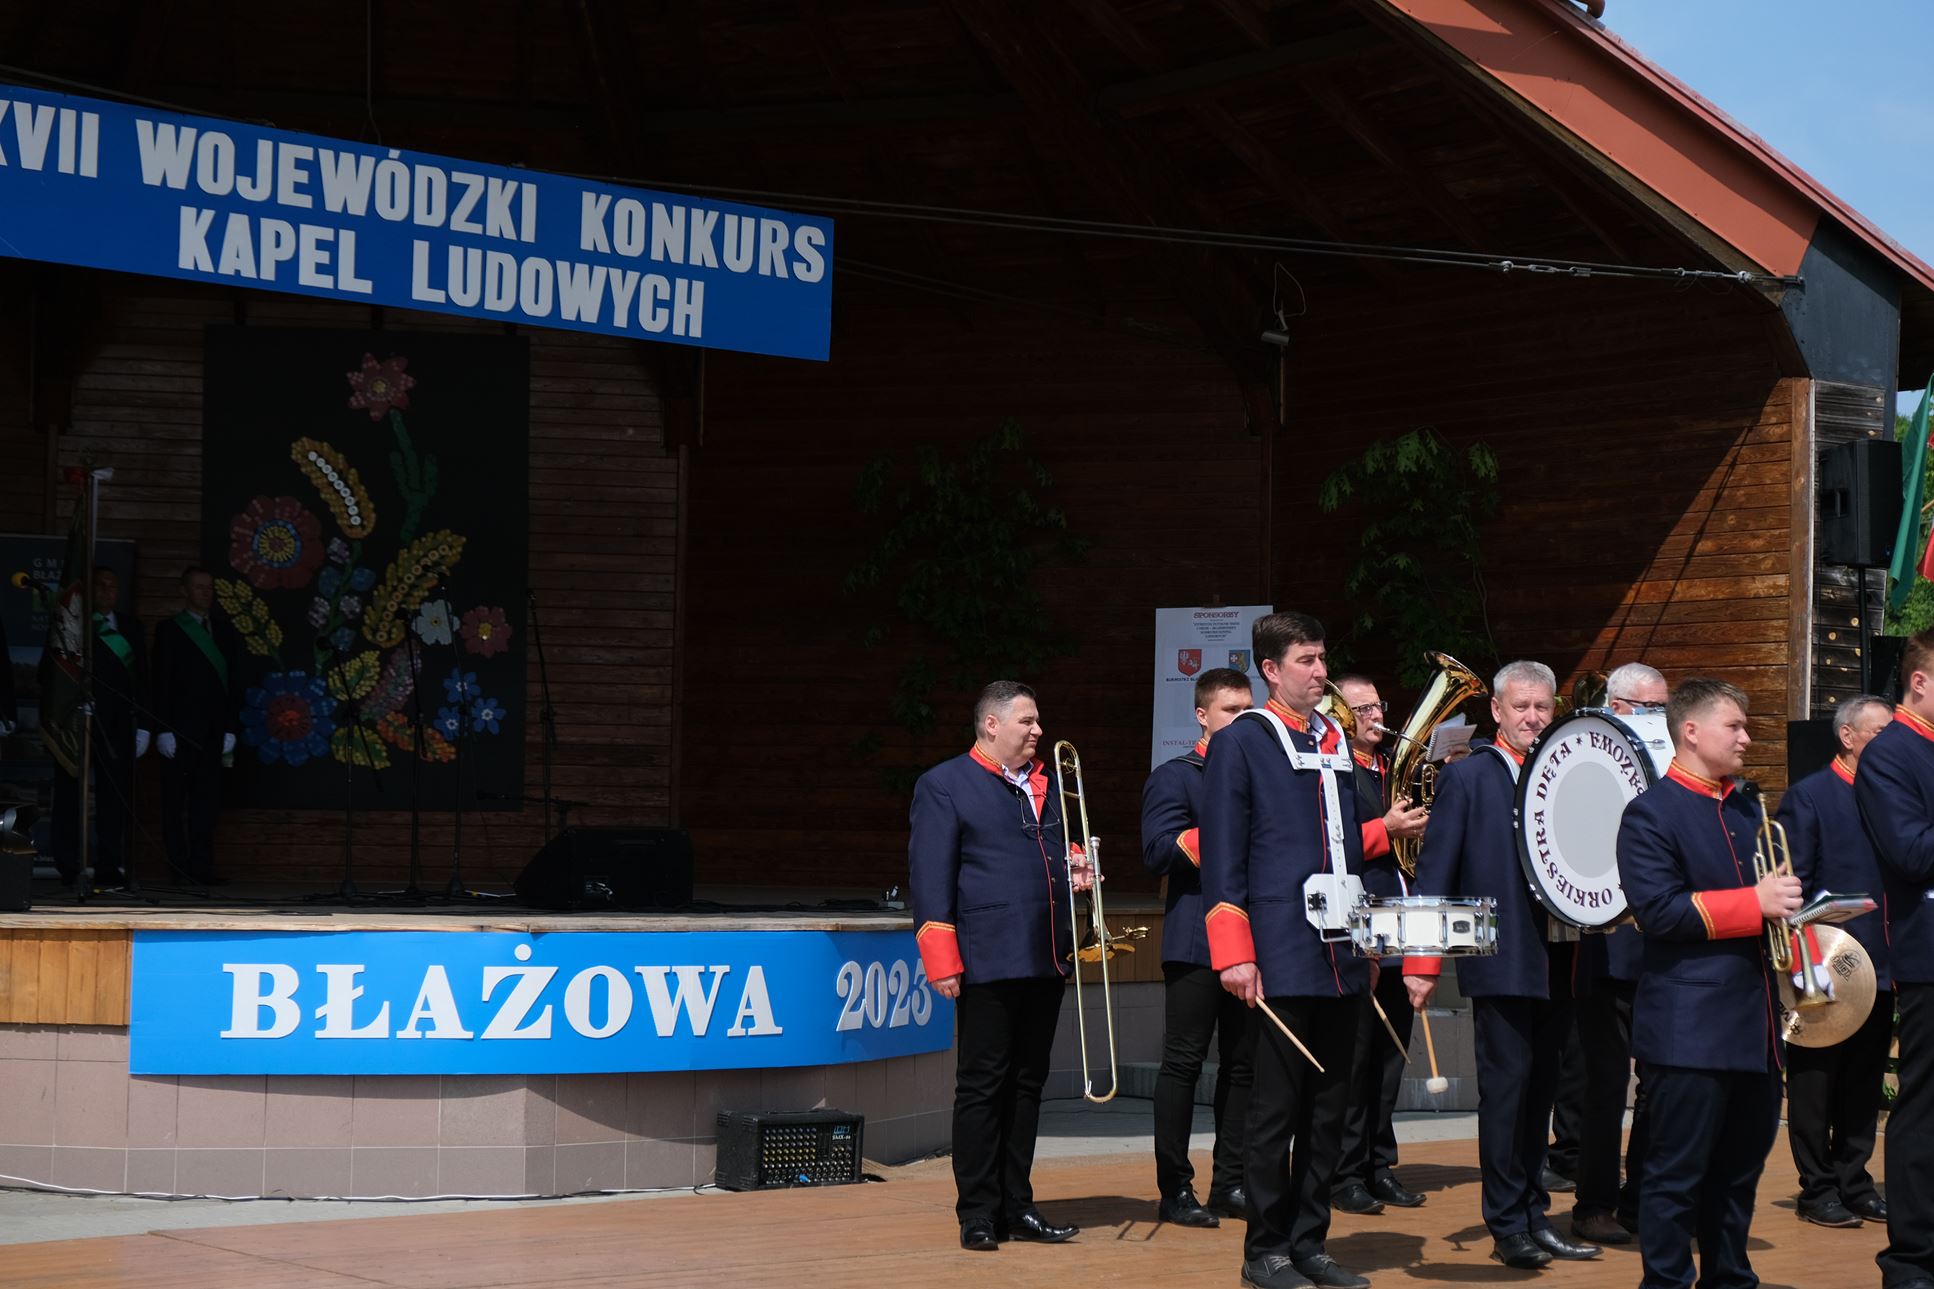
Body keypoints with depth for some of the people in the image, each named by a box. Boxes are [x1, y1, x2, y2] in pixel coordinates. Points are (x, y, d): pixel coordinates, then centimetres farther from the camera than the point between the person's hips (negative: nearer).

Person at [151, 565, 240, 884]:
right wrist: (163, 729, -10)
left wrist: (230, 728, 6)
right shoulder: (169, 630, 3)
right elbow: (161, 681, -3)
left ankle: (202, 866, 0)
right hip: (181, 727, -4)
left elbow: (231, 683, 14)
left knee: (206, 799, 1)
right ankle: (178, 866, 0)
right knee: (176, 801, -1)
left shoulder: (222, 634, 16)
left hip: (213, 733, 4)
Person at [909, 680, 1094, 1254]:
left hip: (1046, 961, 7)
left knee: (1026, 1085, 10)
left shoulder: (1046, 784, 18)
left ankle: (1016, 1206, 16)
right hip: (988, 963, -7)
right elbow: (929, 878, -8)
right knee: (981, 1086, -2)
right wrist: (942, 963, -14)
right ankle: (977, 1212, 3)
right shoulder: (944, 786, -3)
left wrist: (1072, 869, 8)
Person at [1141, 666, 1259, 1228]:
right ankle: (1175, 1190, 0)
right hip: (1196, 942, -6)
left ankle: (1231, 1182, 13)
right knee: (1183, 1061, -3)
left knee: (1243, 1061, 7)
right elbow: (1158, 850, -13)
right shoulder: (1174, 777, 0)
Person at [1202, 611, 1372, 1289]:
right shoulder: (1240, 742, -5)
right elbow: (1222, 857, -8)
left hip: (1341, 957, 7)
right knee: (1277, 1108, -2)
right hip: (1282, 960, -7)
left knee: (1329, 1106, 9)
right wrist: (1234, 954, -14)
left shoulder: (1335, 742, 15)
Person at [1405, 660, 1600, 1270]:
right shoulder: (1467, 778, -1)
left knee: (1540, 1089, 10)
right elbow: (1434, 875, -5)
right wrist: (1422, 962, -11)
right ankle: (1507, 1225, 2)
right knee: (1506, 1085, -4)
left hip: (1556, 962, 5)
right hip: (1501, 961, -5)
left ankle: (1535, 1217, 17)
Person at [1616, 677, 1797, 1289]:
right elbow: (1658, 909, -19)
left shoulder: (1747, 808, 17)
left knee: (1741, 1166, 15)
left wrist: (1788, 900, 5)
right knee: (1679, 1171, -2)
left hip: (1754, 1025, 8)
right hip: (1691, 1027, -8)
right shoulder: (1651, 813, -8)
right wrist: (1754, 903, -20)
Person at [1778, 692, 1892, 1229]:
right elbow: (1792, 882, -9)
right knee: (1816, 1084, 3)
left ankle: (1853, 1183, 20)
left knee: (1864, 1084, 12)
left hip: (1879, 964, 6)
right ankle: (1818, 1190, 10)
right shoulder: (1808, 796, -6)